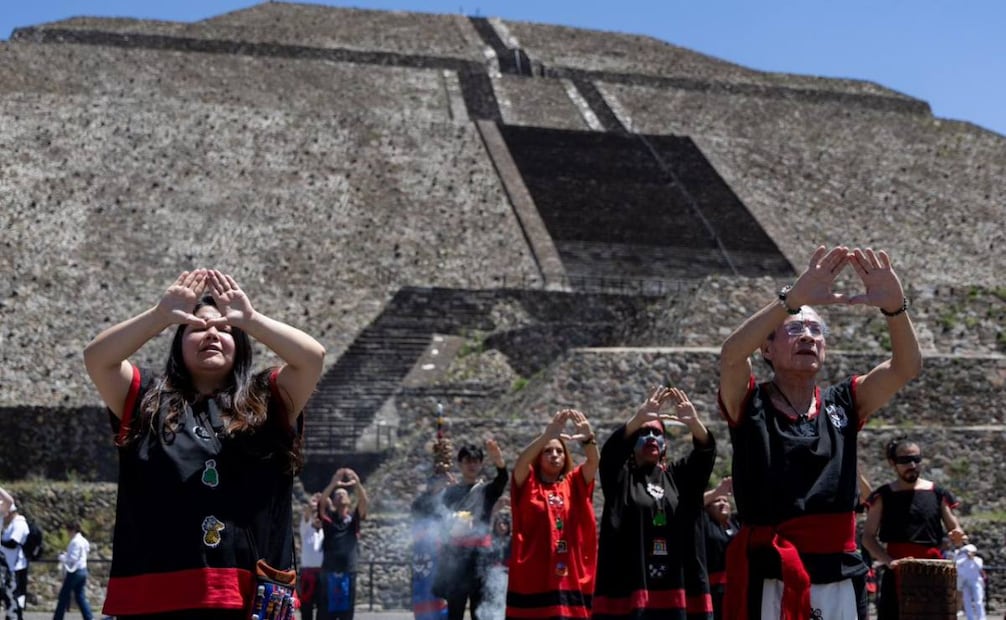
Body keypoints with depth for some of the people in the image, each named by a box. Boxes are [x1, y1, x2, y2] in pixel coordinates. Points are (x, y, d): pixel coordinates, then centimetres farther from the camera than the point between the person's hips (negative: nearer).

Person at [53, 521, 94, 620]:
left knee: (63, 597, 3)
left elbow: (73, 558, -21)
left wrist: (62, 557, -5)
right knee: (80, 597, 10)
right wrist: (66, 555, 13)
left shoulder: (75, 542, -17)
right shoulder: (84, 541, 11)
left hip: (74, 572, -9)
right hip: (82, 571, 9)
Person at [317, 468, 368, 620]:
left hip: (348, 573, 1)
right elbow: (322, 501, -13)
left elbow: (363, 502, -8)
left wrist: (357, 484, -26)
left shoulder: (354, 519, 9)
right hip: (329, 573, -1)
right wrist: (333, 484, -29)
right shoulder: (327, 517, 6)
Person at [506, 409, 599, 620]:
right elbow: (521, 462, -16)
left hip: (571, 582, 3)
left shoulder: (574, 484, 11)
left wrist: (588, 437, -28)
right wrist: (547, 435, -33)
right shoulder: (526, 485, 4)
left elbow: (594, 461, -5)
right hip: (532, 581, -3)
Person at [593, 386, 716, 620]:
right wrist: (638, 418, -30)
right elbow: (611, 450, -13)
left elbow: (706, 452, -1)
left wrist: (694, 422, -23)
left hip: (674, 588, 3)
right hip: (629, 586, -3)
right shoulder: (620, 477, 8)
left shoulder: (679, 476, 16)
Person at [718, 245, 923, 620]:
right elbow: (731, 356, -21)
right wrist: (793, 299, -31)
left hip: (840, 579, 4)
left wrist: (894, 307, -23)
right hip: (769, 579, -4)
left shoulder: (843, 405, 10)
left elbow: (907, 367, -3)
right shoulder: (749, 404, 1)